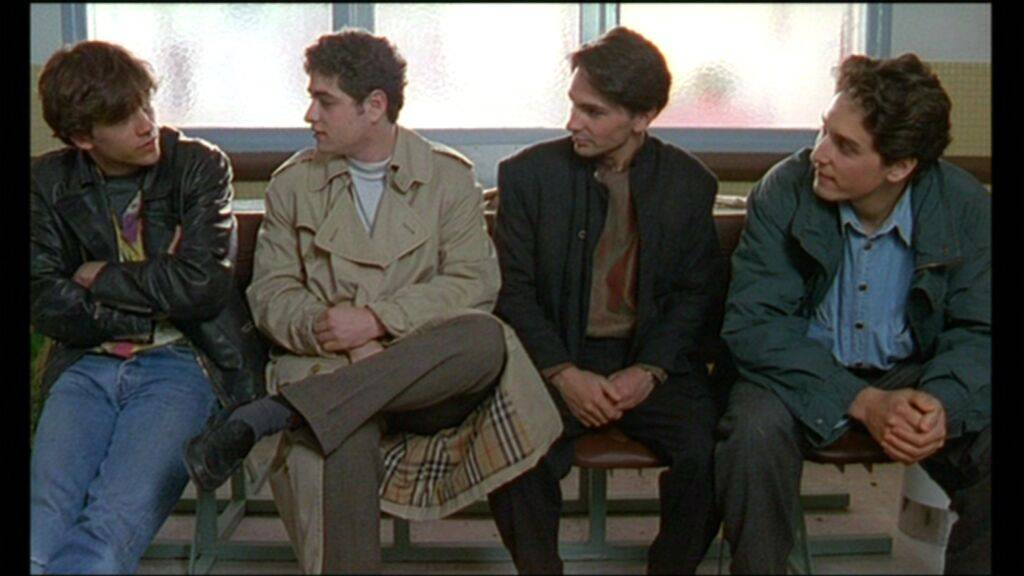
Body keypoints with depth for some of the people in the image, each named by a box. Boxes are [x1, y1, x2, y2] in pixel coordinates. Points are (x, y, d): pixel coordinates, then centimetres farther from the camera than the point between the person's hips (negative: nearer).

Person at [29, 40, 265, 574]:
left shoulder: (200, 166, 2)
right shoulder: (49, 181, 10)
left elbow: (201, 284, -9)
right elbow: (47, 305, 3)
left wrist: (101, 277, -1)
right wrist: (157, 297, -5)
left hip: (181, 362, -2)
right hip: (87, 367, 3)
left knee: (113, 525, -24)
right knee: (45, 521, -20)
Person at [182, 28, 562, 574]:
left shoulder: (449, 176, 9)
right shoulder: (293, 182, 12)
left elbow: (475, 280, -2)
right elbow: (270, 293, 7)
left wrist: (377, 319, -15)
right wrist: (336, 336, -13)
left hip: (425, 374, 1)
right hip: (325, 368, -1)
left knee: (487, 339, -35)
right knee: (338, 445, -38)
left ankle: (266, 415, -36)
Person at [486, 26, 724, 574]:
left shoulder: (690, 183, 3)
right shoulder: (527, 174, 0)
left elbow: (694, 293, 5)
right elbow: (513, 290, 0)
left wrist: (649, 370, -11)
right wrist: (563, 374, -13)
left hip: (653, 361, 1)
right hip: (556, 360, 0)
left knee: (709, 456, -25)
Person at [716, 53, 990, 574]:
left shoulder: (966, 208, -11)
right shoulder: (784, 191, -16)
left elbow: (978, 331, -6)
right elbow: (752, 325, -19)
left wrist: (942, 402, -30)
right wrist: (863, 402, -30)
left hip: (912, 372, 2)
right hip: (802, 369, -1)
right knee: (754, 430, -32)